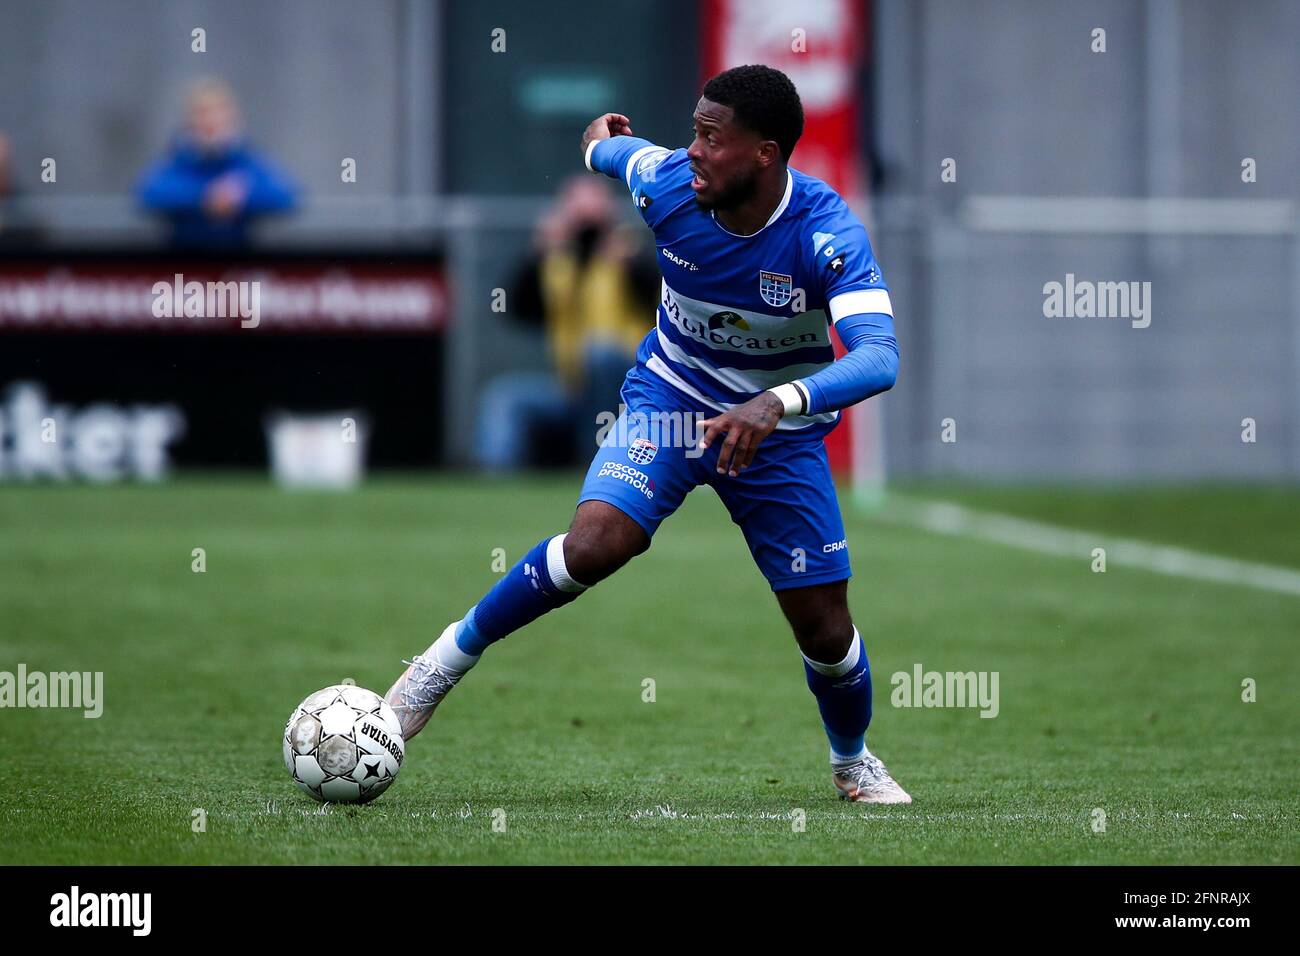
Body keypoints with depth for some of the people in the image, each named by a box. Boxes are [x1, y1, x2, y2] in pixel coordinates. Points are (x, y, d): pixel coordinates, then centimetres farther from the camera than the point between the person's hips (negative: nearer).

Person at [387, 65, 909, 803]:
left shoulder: (827, 233, -30)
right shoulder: (666, 182, -21)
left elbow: (880, 356, -43)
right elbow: (619, 149, 5)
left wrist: (780, 403, -59)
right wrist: (600, 143, 30)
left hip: (781, 431, -1)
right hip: (671, 396, 1)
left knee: (826, 631, 0)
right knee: (595, 545, -26)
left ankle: (853, 760, 33)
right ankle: (457, 652, -2)